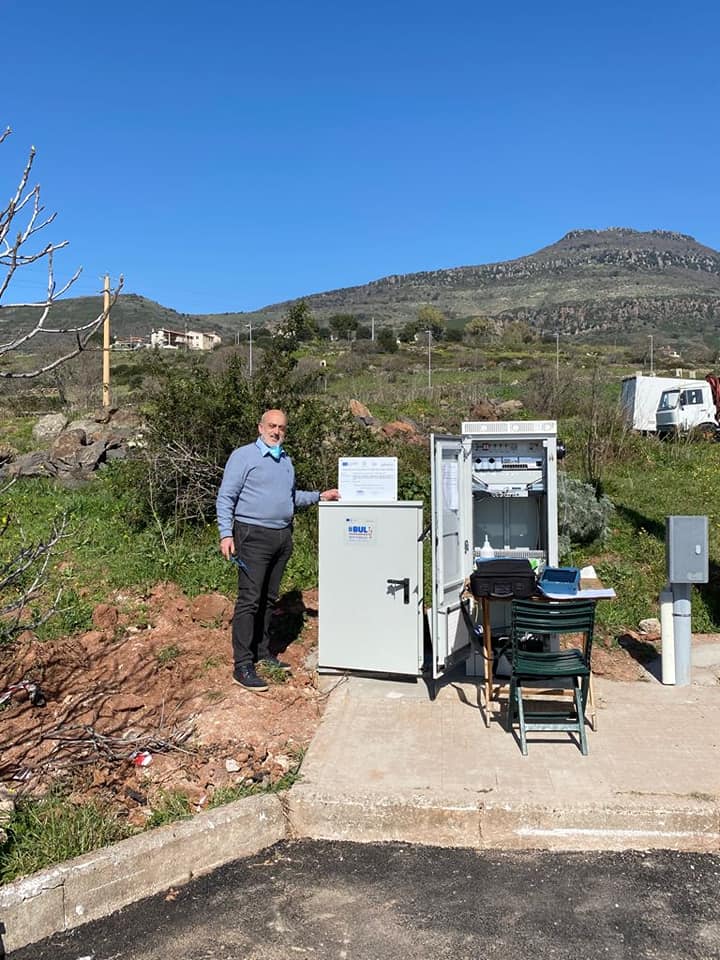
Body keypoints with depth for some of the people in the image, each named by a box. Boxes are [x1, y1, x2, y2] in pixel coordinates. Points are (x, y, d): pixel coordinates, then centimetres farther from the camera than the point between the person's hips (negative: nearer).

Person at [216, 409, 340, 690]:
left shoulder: (286, 460, 17)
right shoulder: (243, 456, -4)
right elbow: (225, 497, -7)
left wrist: (319, 496, 17)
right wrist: (226, 534, -16)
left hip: (282, 537, 7)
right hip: (254, 536, -7)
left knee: (269, 599, 13)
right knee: (249, 600, -8)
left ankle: (262, 652, 24)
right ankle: (243, 665, -5)